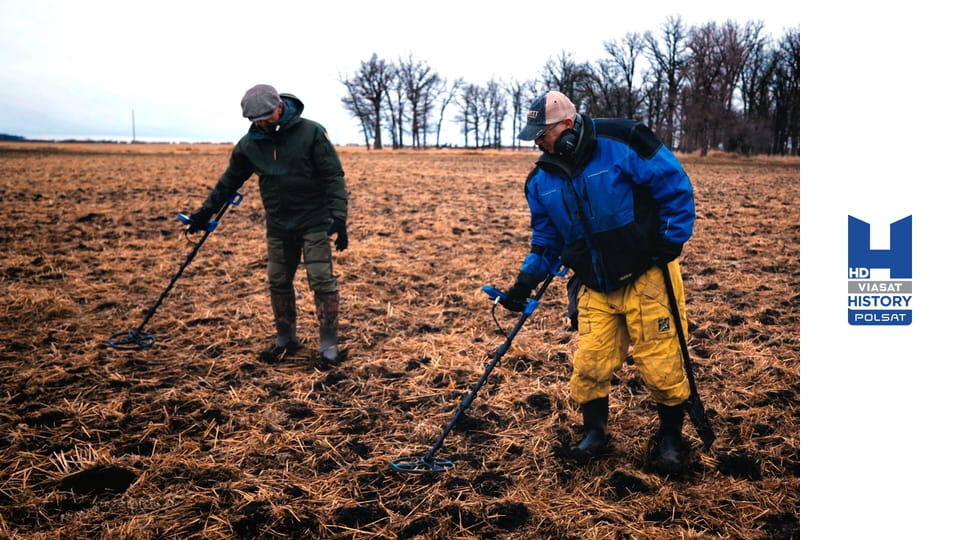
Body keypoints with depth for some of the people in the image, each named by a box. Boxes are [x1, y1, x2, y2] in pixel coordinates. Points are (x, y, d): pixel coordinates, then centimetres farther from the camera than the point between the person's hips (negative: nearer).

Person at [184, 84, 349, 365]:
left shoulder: (312, 132, -12)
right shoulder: (249, 144, 2)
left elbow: (334, 176, -12)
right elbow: (229, 180, 15)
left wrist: (339, 217, -20)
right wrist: (205, 212, 17)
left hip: (314, 223, -5)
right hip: (278, 226, 5)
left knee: (323, 282, -6)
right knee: (278, 283, 10)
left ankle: (328, 343, 5)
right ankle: (285, 337, 26)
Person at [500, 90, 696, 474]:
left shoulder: (621, 144, -15)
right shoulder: (542, 180, 3)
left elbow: (676, 187, -9)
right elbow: (546, 240, 11)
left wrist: (671, 241, -12)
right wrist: (525, 283, 1)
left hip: (646, 276, -4)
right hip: (596, 287, 5)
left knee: (660, 362, 2)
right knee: (590, 364, 3)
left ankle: (671, 437, 24)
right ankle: (594, 433, 26)